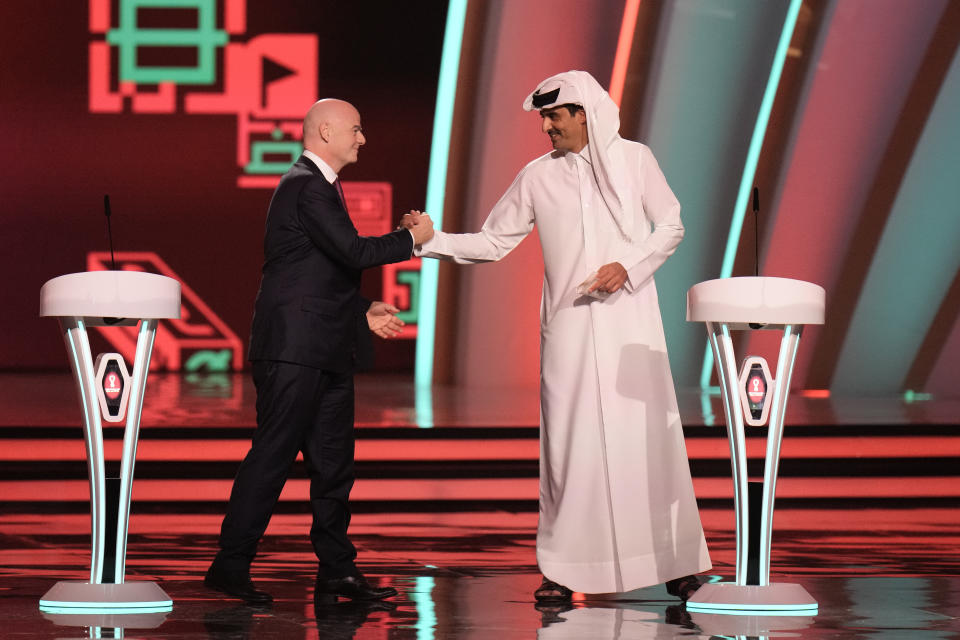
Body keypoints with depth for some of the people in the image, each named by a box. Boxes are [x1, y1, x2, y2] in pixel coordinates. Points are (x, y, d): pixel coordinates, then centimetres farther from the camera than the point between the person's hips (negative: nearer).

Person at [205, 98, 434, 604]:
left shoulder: (321, 186, 20)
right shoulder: (304, 187, -13)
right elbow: (353, 251, -21)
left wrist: (363, 312, 14)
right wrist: (411, 239, -8)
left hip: (326, 352, 10)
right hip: (295, 349, -10)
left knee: (334, 461, 11)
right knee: (273, 453, -8)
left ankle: (336, 569, 17)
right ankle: (230, 566, -3)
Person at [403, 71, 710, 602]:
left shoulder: (633, 160, 4)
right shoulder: (538, 176, 8)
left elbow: (670, 225, 6)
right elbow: (492, 243, 8)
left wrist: (629, 265, -9)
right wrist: (432, 241, -5)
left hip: (629, 317, -1)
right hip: (568, 324, 1)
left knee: (648, 435, -3)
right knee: (569, 441, -1)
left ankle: (674, 560, 4)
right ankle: (561, 568, 4)